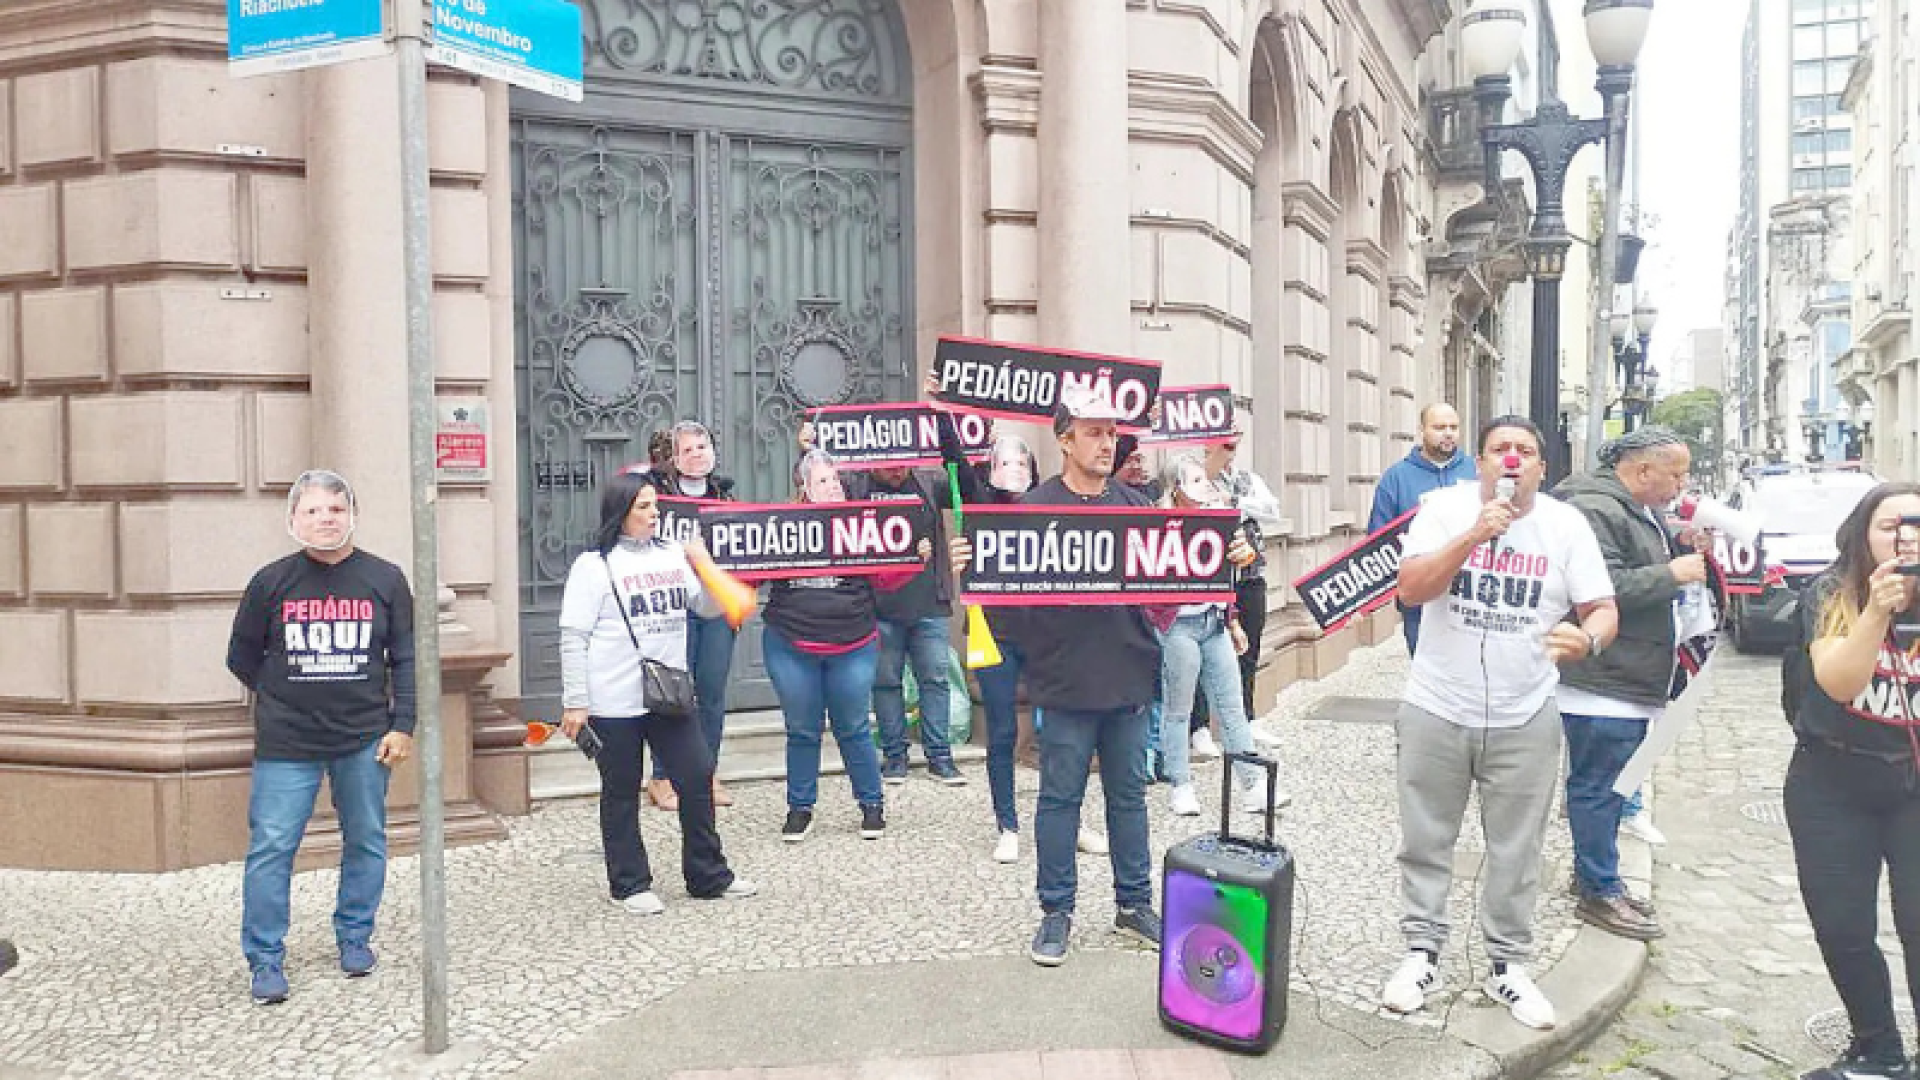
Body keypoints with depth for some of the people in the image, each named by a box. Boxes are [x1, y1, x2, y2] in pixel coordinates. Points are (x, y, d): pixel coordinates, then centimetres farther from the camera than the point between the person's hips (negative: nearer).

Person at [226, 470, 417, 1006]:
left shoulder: (384, 578, 0)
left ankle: (355, 937, 27)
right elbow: (241, 657, 9)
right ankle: (265, 960, 10)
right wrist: (286, 700, 9)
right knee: (270, 847, -2)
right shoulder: (271, 581, -1)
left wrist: (402, 725, -2)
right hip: (286, 744, -1)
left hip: (365, 740, 1)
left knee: (366, 841, 9)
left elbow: (405, 658, 3)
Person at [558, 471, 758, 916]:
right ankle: (629, 883, 21)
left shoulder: (673, 554, 8)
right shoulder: (594, 565, -6)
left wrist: (704, 569, -8)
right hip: (615, 703, -5)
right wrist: (574, 703, -11)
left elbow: (710, 609, 10)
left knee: (697, 777, 6)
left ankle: (707, 875, 19)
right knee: (622, 793, 7)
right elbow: (573, 638, -8)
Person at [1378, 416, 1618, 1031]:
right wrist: (1476, 533, -27)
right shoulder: (1446, 508, -5)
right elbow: (1410, 589, -16)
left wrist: (1588, 638, -27)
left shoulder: (1566, 525, -2)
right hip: (1436, 712, -1)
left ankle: (1507, 965, 25)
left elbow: (1603, 609, -3)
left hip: (1524, 721, 1)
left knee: (1516, 852, 10)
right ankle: (1422, 953, 25)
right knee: (1426, 843, 10)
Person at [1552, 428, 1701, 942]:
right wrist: (1672, 574, -19)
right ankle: (1600, 893, 8)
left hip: (1631, 683, 11)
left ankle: (1595, 875, 30)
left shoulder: (1640, 512, 15)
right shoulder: (1594, 510, -19)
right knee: (1599, 788, -1)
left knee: (1609, 786, 19)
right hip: (1602, 685, -11)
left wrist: (1683, 548, 10)